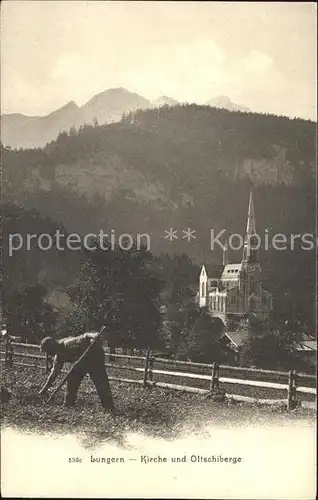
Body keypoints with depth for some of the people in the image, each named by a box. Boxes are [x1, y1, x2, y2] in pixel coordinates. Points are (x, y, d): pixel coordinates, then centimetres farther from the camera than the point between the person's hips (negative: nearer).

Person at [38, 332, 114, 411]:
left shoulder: (67, 344, -24)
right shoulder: (58, 356, 4)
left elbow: (84, 337, -31)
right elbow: (54, 373, 15)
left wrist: (94, 336, -52)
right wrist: (44, 389, 17)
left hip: (95, 354, -9)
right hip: (84, 360, 9)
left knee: (100, 382, -16)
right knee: (72, 379, 6)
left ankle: (109, 407, -15)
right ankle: (68, 403, 16)